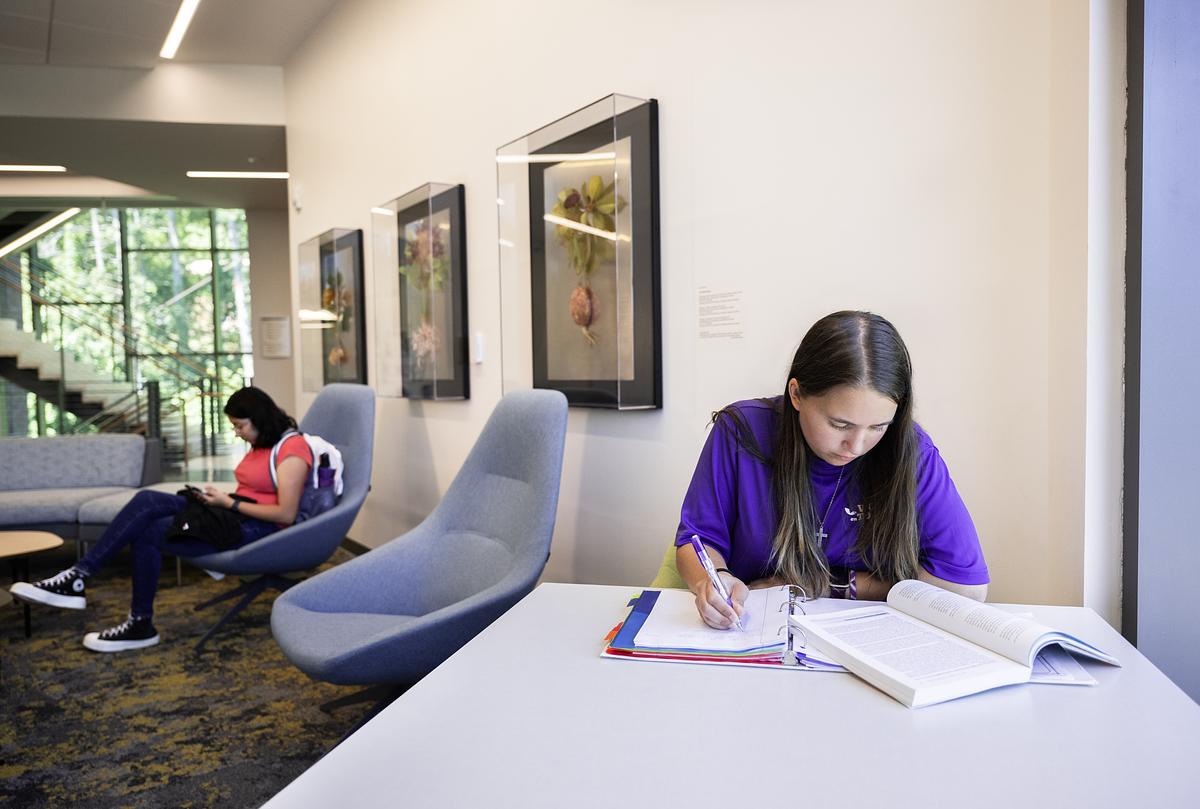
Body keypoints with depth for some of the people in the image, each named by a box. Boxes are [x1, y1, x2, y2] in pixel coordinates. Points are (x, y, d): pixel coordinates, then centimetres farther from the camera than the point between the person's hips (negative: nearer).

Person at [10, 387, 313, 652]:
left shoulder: (291, 448, -15)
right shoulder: (261, 444, 16)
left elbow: (286, 514, -22)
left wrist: (229, 503, -14)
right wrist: (220, 496, -1)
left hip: (257, 529, -9)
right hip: (234, 515, 9)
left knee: (147, 533, -14)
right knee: (147, 501, -11)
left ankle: (141, 623, -1)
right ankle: (78, 576, -16)